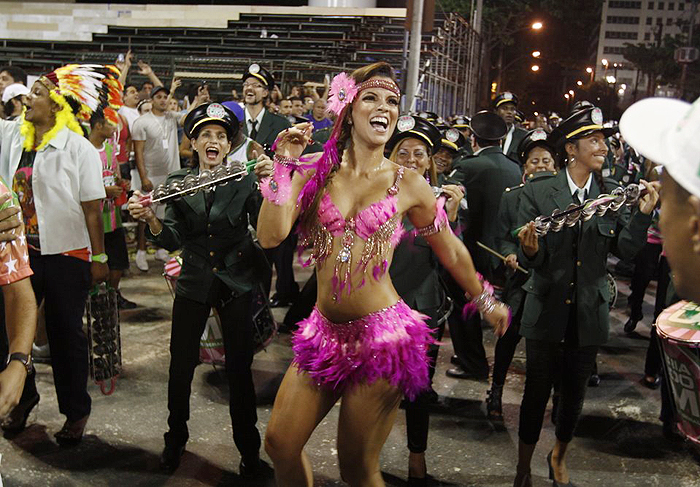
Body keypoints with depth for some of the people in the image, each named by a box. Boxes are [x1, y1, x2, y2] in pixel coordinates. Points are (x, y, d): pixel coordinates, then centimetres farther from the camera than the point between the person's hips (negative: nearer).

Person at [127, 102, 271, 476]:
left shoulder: (244, 180, 0)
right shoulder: (178, 183, 3)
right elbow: (172, 240, -5)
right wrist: (150, 218, -23)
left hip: (236, 283, -1)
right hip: (193, 283, 2)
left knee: (239, 368, 3)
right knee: (181, 365, 7)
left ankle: (248, 447, 21)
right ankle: (176, 439, 31)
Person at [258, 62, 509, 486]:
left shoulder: (409, 186, -1)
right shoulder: (316, 171, 3)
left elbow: (450, 250, 12)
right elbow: (271, 235, -9)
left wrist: (485, 300, 22)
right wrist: (284, 164, -10)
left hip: (382, 335, -3)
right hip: (324, 331, 3)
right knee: (280, 445, 6)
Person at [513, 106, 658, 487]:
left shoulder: (613, 193, 0)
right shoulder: (538, 192, -7)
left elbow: (626, 249, -8)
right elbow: (530, 260, -11)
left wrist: (643, 214, -21)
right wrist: (530, 250, -32)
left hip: (589, 312, 3)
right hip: (547, 309, -3)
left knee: (574, 391, 17)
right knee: (537, 391, 5)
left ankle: (559, 456, 43)